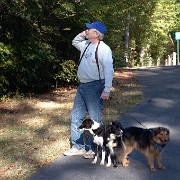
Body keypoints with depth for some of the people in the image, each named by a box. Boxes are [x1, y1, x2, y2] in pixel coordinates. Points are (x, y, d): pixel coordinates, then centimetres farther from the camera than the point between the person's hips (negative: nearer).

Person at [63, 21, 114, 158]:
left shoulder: (103, 49, -15)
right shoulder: (86, 45, 12)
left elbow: (109, 70, -20)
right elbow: (75, 42, 33)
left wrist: (107, 90, -25)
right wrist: (82, 34, 13)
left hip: (95, 87, -9)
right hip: (82, 86, 9)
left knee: (95, 120, 1)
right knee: (76, 116, 11)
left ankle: (95, 149, 13)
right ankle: (78, 147, 21)